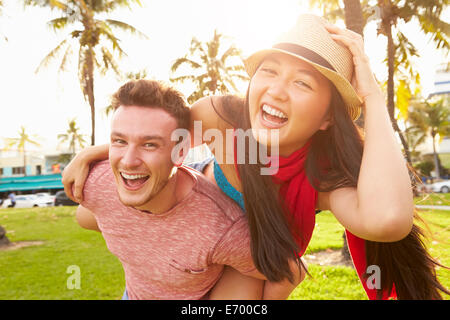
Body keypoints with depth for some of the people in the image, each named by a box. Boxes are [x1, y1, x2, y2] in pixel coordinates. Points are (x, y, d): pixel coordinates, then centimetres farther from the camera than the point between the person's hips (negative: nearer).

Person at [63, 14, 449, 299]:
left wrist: (372, 97, -49)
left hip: (258, 265, -1)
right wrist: (104, 149, -17)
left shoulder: (324, 175, -35)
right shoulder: (222, 115, -31)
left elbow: (387, 218, -56)